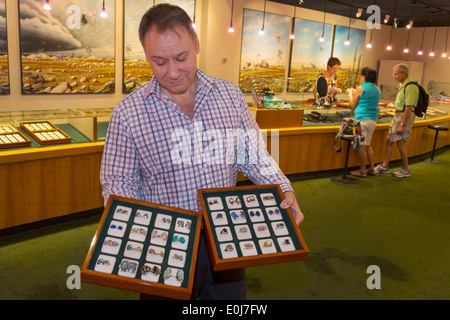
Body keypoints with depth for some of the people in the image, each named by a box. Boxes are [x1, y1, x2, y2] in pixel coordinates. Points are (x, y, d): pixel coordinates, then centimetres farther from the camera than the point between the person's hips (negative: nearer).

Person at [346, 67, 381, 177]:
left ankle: (363, 171, 2)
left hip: (362, 119, -7)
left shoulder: (361, 88, -7)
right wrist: (355, 93, 28)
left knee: (362, 145, -2)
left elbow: (353, 105, -1)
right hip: (373, 120, 8)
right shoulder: (377, 90, 14)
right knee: (367, 145, 17)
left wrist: (350, 94, 15)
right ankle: (371, 168, 21)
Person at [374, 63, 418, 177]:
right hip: (398, 114, 10)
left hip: (405, 115, -10)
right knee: (389, 140, 11)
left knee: (400, 142, -7)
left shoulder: (410, 86, -19)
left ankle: (406, 170, 4)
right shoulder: (402, 84, 12)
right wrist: (395, 105, 34)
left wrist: (402, 124, -25)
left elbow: (409, 107, -23)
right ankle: (384, 166, 19)